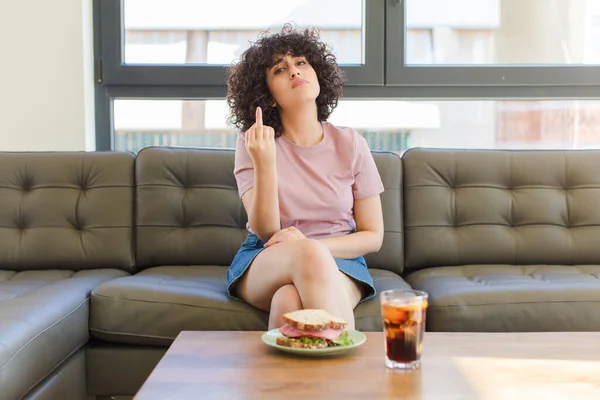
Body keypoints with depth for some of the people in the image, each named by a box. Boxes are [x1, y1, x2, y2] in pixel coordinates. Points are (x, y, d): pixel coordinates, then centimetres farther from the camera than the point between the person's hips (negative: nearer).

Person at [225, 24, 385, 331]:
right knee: (309, 255, -37)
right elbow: (266, 231, -11)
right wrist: (264, 164, -28)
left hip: (339, 262, 0)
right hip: (262, 265, 0)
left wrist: (313, 244, -17)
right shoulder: (253, 143, -3)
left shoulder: (350, 145, -2)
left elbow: (373, 237, 2)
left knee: (289, 301, -36)